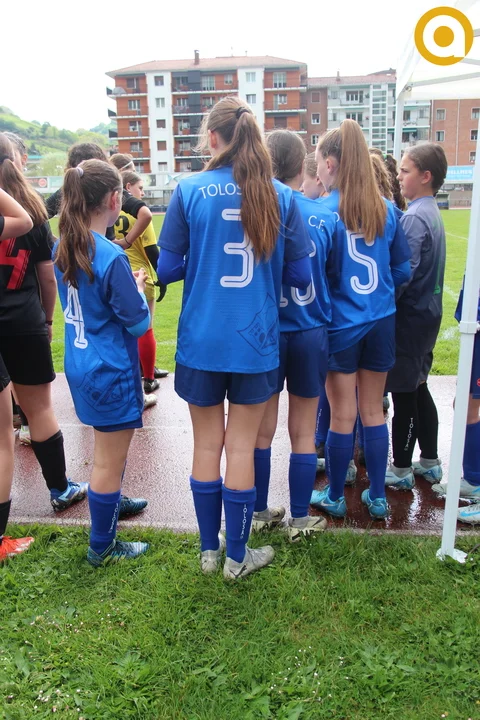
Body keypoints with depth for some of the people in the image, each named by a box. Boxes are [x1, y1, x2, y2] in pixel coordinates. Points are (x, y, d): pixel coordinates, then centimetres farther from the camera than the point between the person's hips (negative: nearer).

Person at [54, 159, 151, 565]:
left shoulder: (64, 249, 1)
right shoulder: (111, 257, -24)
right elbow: (139, 323, -17)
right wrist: (138, 288, -1)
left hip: (81, 365, 8)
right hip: (111, 372, -8)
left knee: (109, 450, 29)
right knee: (110, 460, 7)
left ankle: (110, 501, 50)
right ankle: (102, 547, 23)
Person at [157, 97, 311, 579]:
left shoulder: (189, 191, -7)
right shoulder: (280, 196, -2)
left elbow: (168, 269, -5)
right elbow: (301, 275, 0)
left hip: (201, 340, 0)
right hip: (256, 341, 1)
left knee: (206, 445, 15)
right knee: (241, 448, 11)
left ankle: (209, 550, 30)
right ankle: (237, 557, 26)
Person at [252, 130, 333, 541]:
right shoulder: (326, 216, -7)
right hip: (311, 332, 0)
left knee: (262, 428, 14)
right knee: (304, 431, 12)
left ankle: (260, 513, 28)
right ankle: (300, 520, 24)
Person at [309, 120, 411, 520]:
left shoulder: (321, 212, -13)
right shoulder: (386, 209, 1)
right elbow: (402, 269, 6)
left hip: (341, 324, -4)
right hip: (381, 321, 4)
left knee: (342, 416, 7)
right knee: (373, 412, 15)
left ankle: (335, 497, 24)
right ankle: (378, 498, 26)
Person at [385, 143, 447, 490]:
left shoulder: (415, 217, -18)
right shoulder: (432, 212, 11)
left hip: (409, 316, -9)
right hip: (427, 312, 10)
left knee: (404, 393, 1)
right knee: (418, 388, 18)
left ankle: (401, 469, 13)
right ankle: (430, 462, 29)